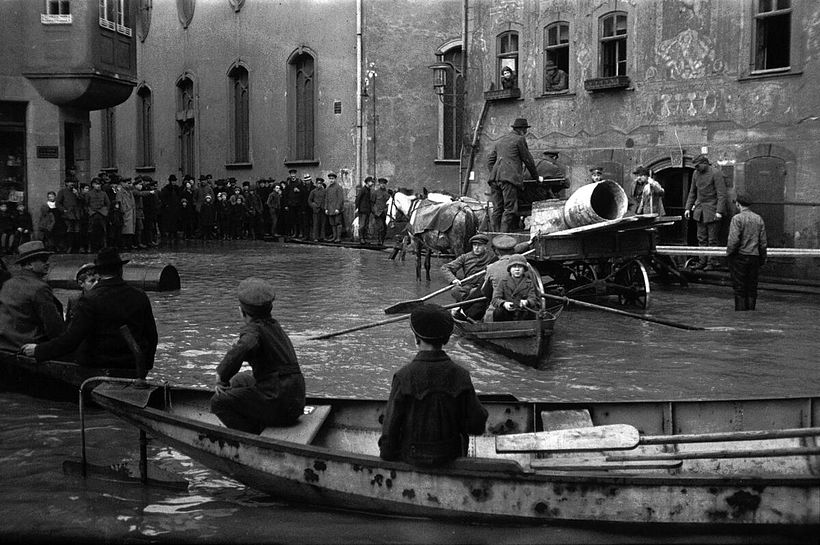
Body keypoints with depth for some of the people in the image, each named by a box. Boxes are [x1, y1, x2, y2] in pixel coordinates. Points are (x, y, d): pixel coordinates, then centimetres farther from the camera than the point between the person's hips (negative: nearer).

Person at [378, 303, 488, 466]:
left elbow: (390, 426, -17)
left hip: (413, 456, -2)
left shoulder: (404, 377, -22)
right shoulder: (460, 375, -15)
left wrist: (386, 454, 0)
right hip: (450, 454, 2)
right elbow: (477, 426, -10)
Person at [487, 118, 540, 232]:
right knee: (509, 209, -10)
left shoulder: (500, 141, 26)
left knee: (497, 209, 5)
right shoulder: (520, 139, 5)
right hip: (509, 177, -7)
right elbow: (528, 159, 9)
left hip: (495, 178, 7)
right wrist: (536, 176, 19)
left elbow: (490, 161, 24)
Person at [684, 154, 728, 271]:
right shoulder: (696, 174, 8)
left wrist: (719, 211, -20)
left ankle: (712, 263, 4)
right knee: (701, 238, 9)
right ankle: (702, 261, 15)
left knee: (712, 239, -1)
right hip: (699, 210, 6)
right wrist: (688, 208, 11)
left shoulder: (715, 174, -12)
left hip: (712, 211, -6)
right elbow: (692, 192, 17)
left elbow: (722, 194, -14)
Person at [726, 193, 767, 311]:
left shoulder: (737, 218, -10)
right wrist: (762, 259, 15)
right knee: (752, 289, 9)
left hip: (739, 257, -5)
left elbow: (734, 240, -18)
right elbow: (763, 242, 8)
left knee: (739, 288, -2)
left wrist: (728, 253, -4)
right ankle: (751, 310, 11)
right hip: (754, 257, 5)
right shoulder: (759, 219, 8)